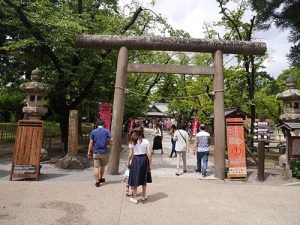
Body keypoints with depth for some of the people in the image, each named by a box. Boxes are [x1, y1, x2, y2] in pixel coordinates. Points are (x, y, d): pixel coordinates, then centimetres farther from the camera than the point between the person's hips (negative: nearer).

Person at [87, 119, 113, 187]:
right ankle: (100, 178, 35)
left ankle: (97, 182, 5)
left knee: (96, 167, 5)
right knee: (102, 166, 19)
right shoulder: (107, 131, -2)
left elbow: (91, 142, -3)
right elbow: (111, 140, -9)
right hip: (104, 152, 1)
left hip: (96, 152, -1)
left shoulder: (93, 131, 0)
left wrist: (89, 152, 3)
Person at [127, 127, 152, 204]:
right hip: (144, 159, 3)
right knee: (144, 178, 20)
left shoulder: (132, 142, -3)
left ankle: (134, 198, 20)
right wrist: (150, 164, 3)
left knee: (134, 179, 10)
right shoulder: (146, 141, -1)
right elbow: (149, 154, -4)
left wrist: (129, 163, 10)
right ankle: (144, 196, 34)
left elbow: (130, 155, -4)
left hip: (136, 159, -2)